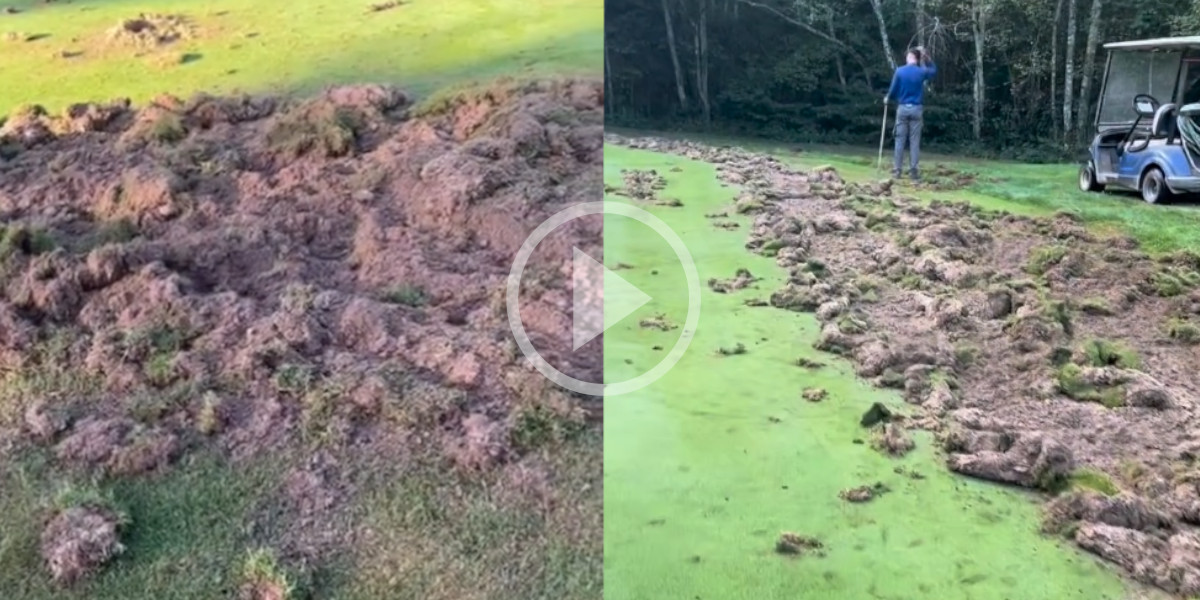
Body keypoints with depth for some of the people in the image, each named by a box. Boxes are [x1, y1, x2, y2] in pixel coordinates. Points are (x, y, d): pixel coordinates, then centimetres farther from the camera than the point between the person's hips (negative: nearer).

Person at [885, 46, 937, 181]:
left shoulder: (899, 71, -4)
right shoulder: (922, 72, 0)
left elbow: (893, 90, 0)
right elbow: (934, 70, 22)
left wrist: (888, 98, 20)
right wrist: (926, 57, 16)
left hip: (903, 108, 0)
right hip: (916, 109, 0)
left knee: (900, 139, 4)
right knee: (915, 141, 2)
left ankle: (897, 170, 3)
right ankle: (913, 170, -1)